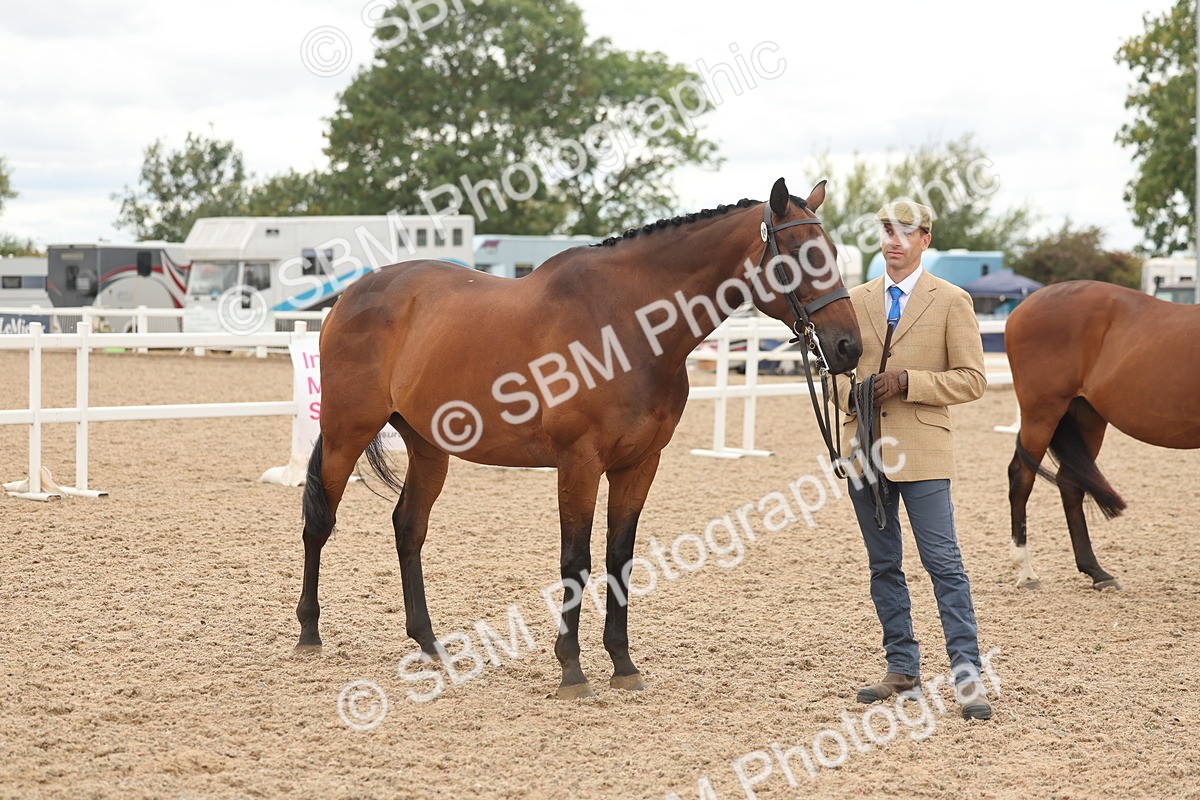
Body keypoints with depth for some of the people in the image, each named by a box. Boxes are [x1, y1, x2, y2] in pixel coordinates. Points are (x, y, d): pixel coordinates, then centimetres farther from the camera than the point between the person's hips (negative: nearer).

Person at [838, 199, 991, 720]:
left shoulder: (951, 302, -1)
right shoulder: (855, 300, 11)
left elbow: (971, 380, -4)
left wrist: (908, 381, -16)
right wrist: (851, 394, -5)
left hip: (921, 450, -5)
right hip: (864, 447, 5)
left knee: (944, 564, -9)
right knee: (883, 565, 10)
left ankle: (967, 676, -7)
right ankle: (902, 670, 20)